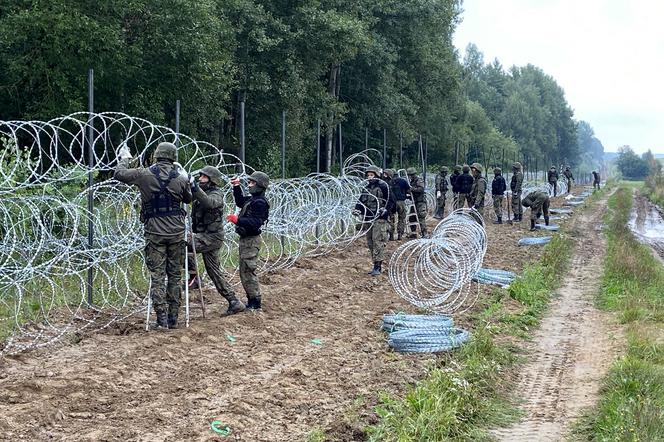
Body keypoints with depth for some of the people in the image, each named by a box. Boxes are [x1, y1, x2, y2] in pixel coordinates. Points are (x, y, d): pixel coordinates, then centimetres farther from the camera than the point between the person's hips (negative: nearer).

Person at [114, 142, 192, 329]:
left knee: (157, 275, 2)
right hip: (176, 231, 1)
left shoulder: (144, 175, -5)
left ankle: (161, 319, -3)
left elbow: (119, 174, 7)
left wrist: (124, 158, 26)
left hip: (154, 232, -1)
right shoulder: (180, 177, -1)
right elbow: (188, 199, 17)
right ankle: (173, 319, 12)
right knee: (175, 275, 10)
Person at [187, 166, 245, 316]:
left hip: (212, 236, -9)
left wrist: (195, 189, -45)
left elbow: (209, 202, -36)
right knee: (214, 272, 10)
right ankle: (234, 302, 13)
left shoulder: (216, 194, -11)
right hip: (204, 236, 9)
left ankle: (193, 276, -13)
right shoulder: (203, 193, 16)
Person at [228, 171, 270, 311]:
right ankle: (251, 302, 23)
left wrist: (238, 220, -32)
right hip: (245, 240, 11)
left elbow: (255, 223, -27)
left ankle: (255, 303, -1)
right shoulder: (251, 199, 13)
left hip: (251, 241, -11)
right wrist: (236, 187, 22)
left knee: (248, 271, -8)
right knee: (244, 272, 16)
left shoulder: (260, 202, -18)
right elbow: (240, 202, 33)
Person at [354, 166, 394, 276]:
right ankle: (376, 265, 17)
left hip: (379, 218, -7)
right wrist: (357, 209, -1)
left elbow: (390, 200, -2)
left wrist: (386, 210, -18)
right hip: (367, 219, 7)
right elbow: (361, 201, 18)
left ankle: (377, 266, -17)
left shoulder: (383, 187, -2)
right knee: (370, 243, 9)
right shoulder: (366, 188, 16)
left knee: (378, 241, -15)